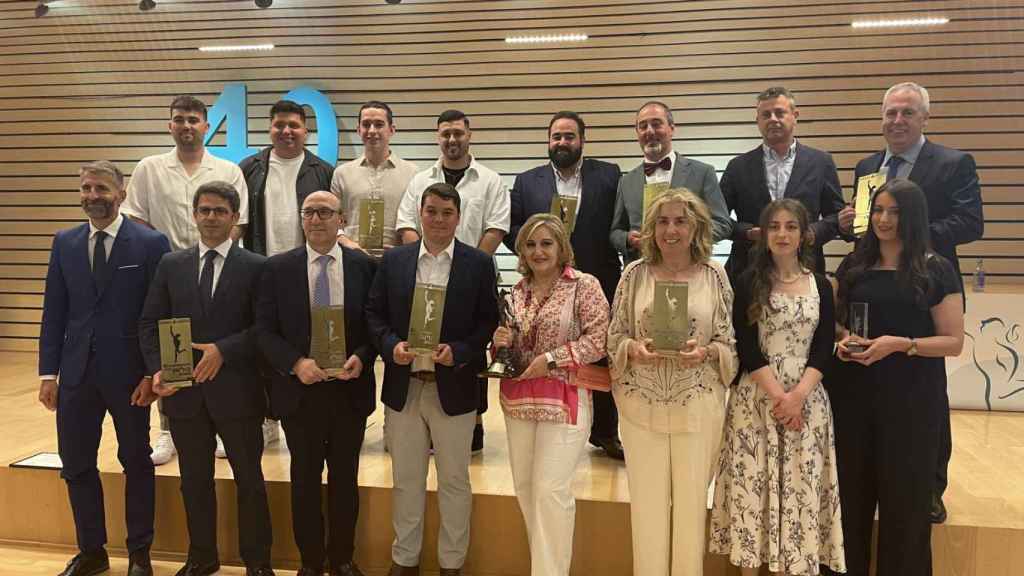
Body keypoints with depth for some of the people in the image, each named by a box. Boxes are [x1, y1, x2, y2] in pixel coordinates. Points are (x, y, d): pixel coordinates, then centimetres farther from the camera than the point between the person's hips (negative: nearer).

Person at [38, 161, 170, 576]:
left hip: (129, 372, -4)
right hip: (76, 372, 4)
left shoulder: (150, 244, -6)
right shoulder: (65, 243, 7)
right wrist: (48, 372, 3)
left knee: (137, 464, 9)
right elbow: (54, 312, 8)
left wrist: (154, 373, -11)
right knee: (75, 464, 11)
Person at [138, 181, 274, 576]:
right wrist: (157, 369, -7)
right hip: (184, 392, 3)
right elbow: (149, 323, 7)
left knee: (249, 480, 8)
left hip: (236, 391, -3)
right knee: (194, 481, 16)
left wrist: (223, 350, -19)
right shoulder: (171, 265, 7)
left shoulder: (255, 267, -3)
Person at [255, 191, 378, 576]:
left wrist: (361, 358, -16)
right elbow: (264, 329, -2)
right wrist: (296, 363, -16)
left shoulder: (364, 266, -1)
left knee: (345, 479, 13)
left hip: (349, 389, 0)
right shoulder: (278, 267, -1)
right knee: (305, 480, 12)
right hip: (299, 390, 0)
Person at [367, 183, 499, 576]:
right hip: (403, 386, 2)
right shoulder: (393, 260, 6)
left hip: (453, 388, -2)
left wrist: (458, 351, -17)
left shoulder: (479, 263, -1)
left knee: (454, 481, 10)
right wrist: (391, 345, -11)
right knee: (406, 480, 14)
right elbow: (374, 313, 6)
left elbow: (489, 321, -3)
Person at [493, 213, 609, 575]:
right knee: (524, 487, 14)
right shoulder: (518, 291, 10)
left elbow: (599, 339, -12)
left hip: (563, 400, -6)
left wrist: (551, 358, -18)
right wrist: (501, 342, -4)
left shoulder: (584, 285, -7)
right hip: (517, 400, 6)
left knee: (550, 490, -6)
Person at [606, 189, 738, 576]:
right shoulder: (634, 273, -1)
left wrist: (706, 351, -18)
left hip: (698, 404, 0)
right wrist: (633, 348, -17)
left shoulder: (714, 275, -1)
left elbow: (729, 343, 2)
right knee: (646, 500, 10)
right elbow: (615, 336, 3)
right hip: (641, 403, 0)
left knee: (692, 499, 12)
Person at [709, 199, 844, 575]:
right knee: (751, 482, 1)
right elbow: (746, 348, -5)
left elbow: (824, 350, 1)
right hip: (756, 398, -2)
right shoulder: (748, 283, 1)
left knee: (800, 485, 3)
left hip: (807, 399, 2)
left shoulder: (821, 286, 7)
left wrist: (798, 395, -13)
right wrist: (778, 394, -14)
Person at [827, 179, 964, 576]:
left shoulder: (936, 270, -3)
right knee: (852, 492, 8)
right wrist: (843, 340, -5)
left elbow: (954, 342, -4)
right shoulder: (852, 266, 8)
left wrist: (901, 344, -19)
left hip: (910, 398, -3)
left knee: (904, 498, 6)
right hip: (853, 395, 3)